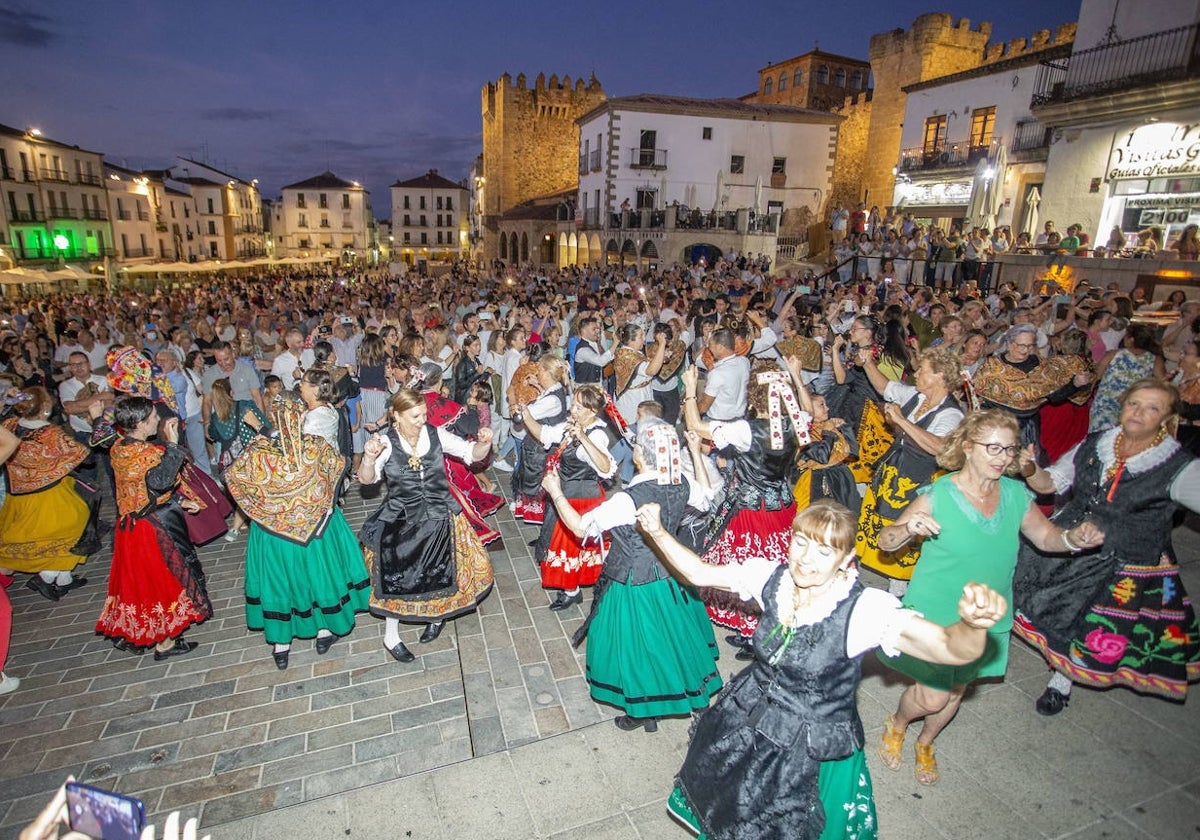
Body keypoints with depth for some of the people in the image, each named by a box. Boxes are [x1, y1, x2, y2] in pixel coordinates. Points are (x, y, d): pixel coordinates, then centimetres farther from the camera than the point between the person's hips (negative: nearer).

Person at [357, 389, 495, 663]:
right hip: (400, 522, -1)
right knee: (397, 578, 2)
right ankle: (391, 636, 27)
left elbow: (473, 454, -5)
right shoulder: (386, 443, -12)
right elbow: (366, 479, -18)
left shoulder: (436, 435, -8)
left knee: (442, 573, 7)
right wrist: (369, 458, -38)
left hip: (439, 517, 2)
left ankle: (437, 614, 40)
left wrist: (484, 443, -27)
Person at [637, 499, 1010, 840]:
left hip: (814, 751, -4)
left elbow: (953, 648, -39)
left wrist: (973, 624, -61)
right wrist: (658, 533, -20)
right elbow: (699, 573, -9)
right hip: (746, 724, 4)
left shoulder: (865, 608, -28)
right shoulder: (774, 578, -15)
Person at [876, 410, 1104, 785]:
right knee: (933, 698, 3)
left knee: (955, 692, 22)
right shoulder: (938, 496, -22)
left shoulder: (1016, 494, -8)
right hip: (934, 616, -5)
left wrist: (1074, 537, -16)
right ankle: (896, 724, 39)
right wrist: (907, 527, -43)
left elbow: (1045, 536, 6)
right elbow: (885, 541, -21)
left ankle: (925, 743, 51)